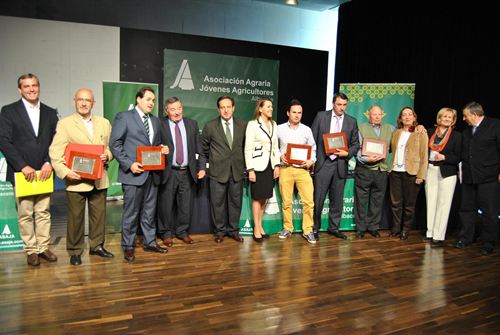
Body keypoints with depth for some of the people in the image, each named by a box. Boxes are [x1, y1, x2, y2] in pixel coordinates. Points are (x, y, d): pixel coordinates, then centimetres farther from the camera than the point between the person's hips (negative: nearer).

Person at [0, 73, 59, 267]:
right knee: (25, 214, 4)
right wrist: (23, 166, -13)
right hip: (21, 173, -2)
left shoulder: (50, 113, 10)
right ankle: (31, 250, 15)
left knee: (43, 212, 8)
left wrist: (49, 163, -8)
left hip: (44, 172, 2)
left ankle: (43, 247, 19)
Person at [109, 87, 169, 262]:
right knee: (131, 213, 3)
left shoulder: (155, 120, 16)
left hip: (152, 173, 6)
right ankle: (128, 246, 17)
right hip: (134, 173, -5)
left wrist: (162, 149, 0)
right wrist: (129, 164, -16)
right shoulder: (124, 117, -2)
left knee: (150, 211, 13)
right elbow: (115, 144, -7)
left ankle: (149, 242, 26)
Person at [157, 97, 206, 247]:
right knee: (166, 205, 7)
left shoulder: (192, 124, 8)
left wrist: (202, 167, 3)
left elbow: (199, 148, 8)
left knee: (186, 205, 10)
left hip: (188, 172, 3)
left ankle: (182, 231, 27)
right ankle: (166, 233, 24)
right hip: (168, 172, -2)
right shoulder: (160, 124, -2)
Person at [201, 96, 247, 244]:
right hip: (218, 171, -2)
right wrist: (207, 164, 10)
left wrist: (242, 162, 10)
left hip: (237, 170, 2)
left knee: (235, 201, 9)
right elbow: (203, 148, 9)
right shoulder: (210, 126, -2)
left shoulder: (242, 125, 3)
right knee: (218, 202, 6)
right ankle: (219, 231, 20)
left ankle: (234, 230, 24)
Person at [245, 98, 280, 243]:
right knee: (257, 198, 3)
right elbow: (248, 149, -11)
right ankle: (256, 229, 14)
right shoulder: (252, 124, -8)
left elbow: (275, 146, 12)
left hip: (270, 165, 5)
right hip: (258, 165, -5)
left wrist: (277, 165, 5)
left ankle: (260, 225, 24)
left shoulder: (273, 124, 9)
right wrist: (250, 169, -15)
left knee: (264, 197, 11)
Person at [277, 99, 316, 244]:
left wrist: (311, 161, -7)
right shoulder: (279, 129, 4)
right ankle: (287, 228, 22)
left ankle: (308, 230, 8)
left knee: (309, 201, -5)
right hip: (285, 169, 0)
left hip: (303, 169, 1)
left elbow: (313, 149, 11)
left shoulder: (307, 130, 7)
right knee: (286, 201, 7)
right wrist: (280, 156, -8)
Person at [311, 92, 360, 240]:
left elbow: (355, 144, 10)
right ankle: (314, 228, 13)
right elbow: (312, 139, 3)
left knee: (337, 199, 10)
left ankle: (334, 227, 23)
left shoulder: (352, 121, 9)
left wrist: (347, 153, -9)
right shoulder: (321, 116, 3)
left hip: (340, 164, 2)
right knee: (318, 198, 0)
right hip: (323, 163, -2)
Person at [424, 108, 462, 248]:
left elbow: (458, 157, -3)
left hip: (447, 173, -3)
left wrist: (444, 157, -17)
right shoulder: (430, 132, 8)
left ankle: (439, 236, 2)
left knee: (443, 204, -3)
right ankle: (430, 233, 16)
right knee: (431, 203, 6)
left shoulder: (456, 135, 1)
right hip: (430, 171, 3)